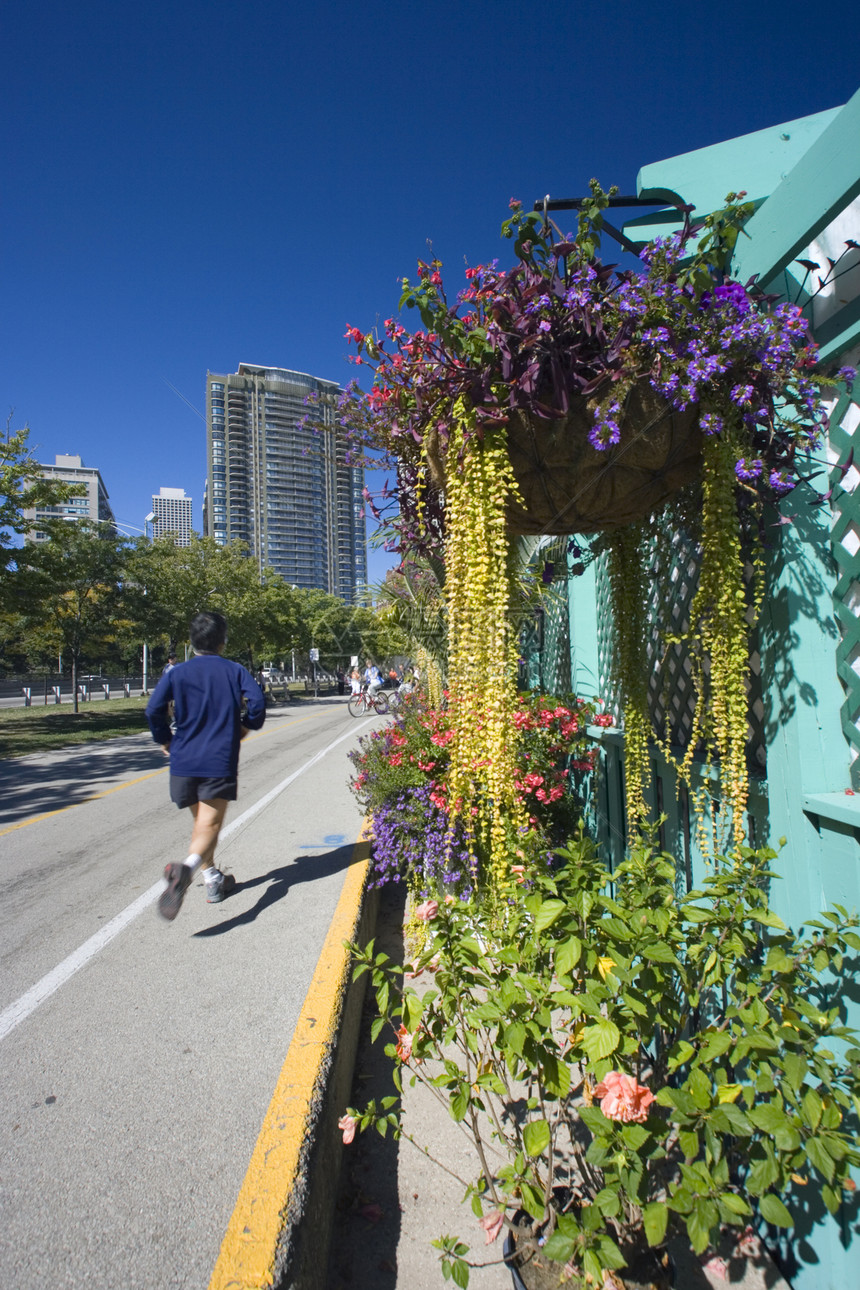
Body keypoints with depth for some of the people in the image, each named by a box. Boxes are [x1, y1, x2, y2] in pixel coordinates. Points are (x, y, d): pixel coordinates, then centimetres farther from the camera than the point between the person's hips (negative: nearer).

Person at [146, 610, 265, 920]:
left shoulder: (177, 673, 4)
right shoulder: (235, 671, 2)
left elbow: (154, 710, -6)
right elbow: (257, 701, -11)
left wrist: (166, 741, 10)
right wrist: (245, 727, 8)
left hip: (184, 760, 3)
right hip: (220, 762, -3)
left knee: (201, 822, 20)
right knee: (209, 826, -5)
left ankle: (214, 881, 30)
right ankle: (186, 869, -34)